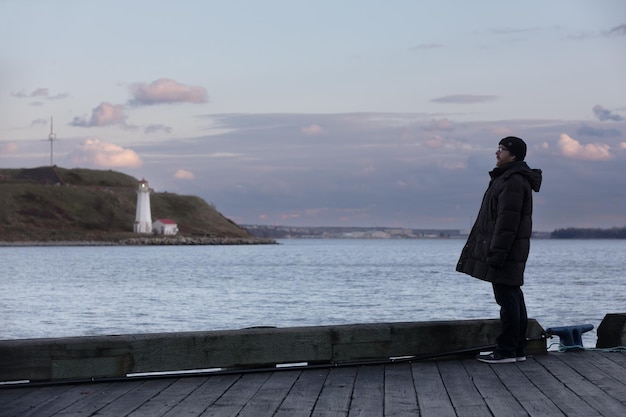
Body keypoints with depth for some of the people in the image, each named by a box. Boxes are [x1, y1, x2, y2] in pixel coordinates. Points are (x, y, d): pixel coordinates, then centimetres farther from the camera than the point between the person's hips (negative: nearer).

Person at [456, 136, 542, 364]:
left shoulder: (513, 181, -17)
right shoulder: (508, 177, 19)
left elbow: (507, 221, -22)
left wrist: (496, 255, -23)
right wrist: (495, 253, 22)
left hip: (505, 251, -11)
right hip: (509, 252, 11)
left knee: (507, 298, -8)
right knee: (513, 298, 12)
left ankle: (506, 350, -6)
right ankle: (517, 349, 17)